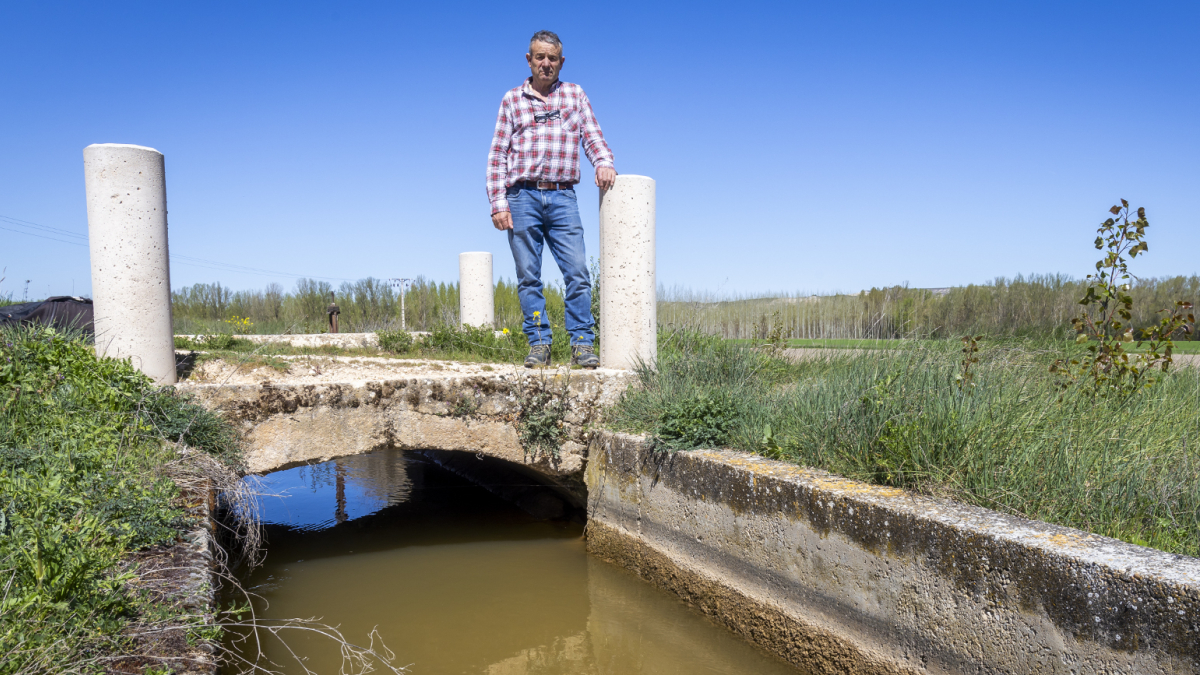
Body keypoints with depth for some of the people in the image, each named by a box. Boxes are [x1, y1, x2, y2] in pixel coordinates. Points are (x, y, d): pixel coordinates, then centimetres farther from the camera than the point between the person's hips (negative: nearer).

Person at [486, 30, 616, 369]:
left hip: (562, 197, 0)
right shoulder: (512, 99, 12)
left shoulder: (575, 94, 15)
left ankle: (582, 343, -2)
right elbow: (497, 155, 8)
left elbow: (592, 136, 7)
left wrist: (604, 162, -16)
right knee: (528, 276, 1)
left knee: (577, 271, -8)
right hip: (522, 197, 0)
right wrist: (498, 203, -2)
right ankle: (539, 344, 8)